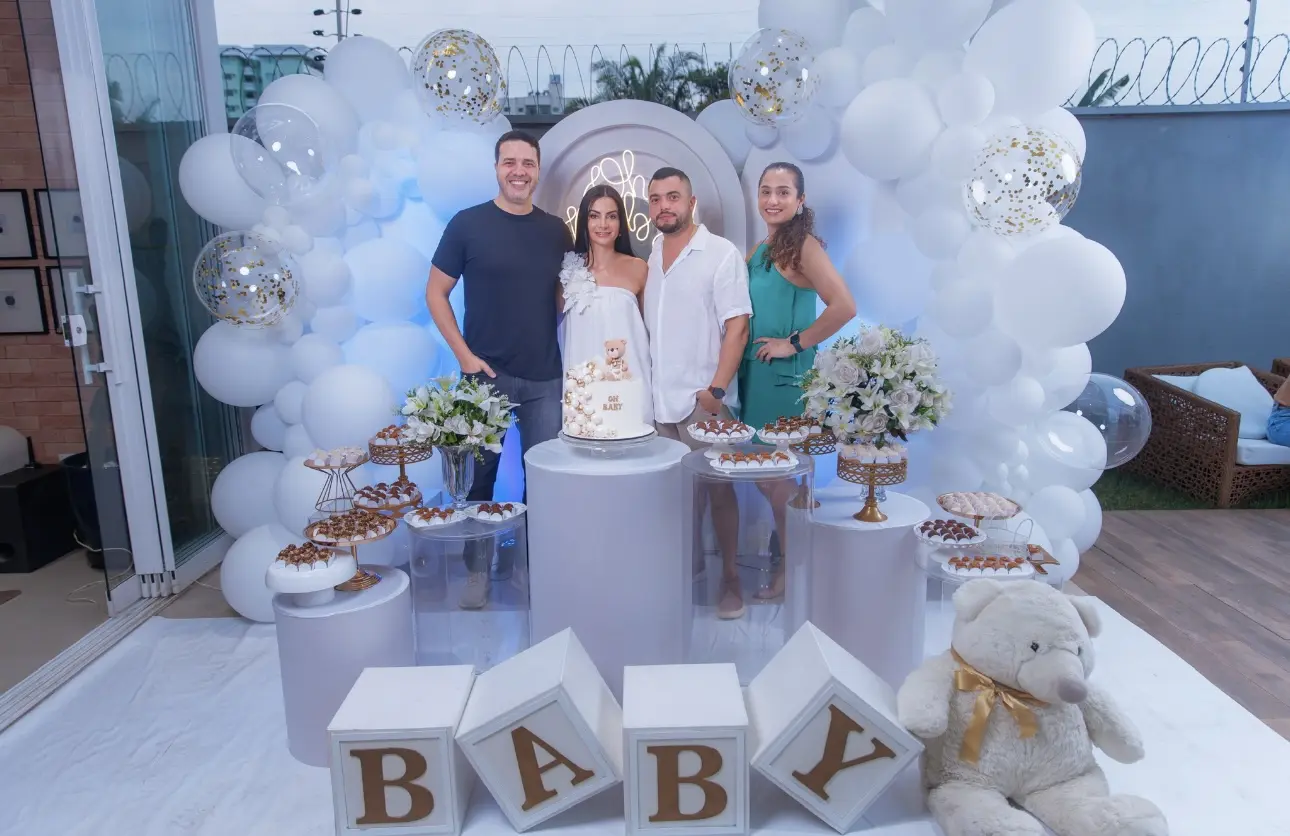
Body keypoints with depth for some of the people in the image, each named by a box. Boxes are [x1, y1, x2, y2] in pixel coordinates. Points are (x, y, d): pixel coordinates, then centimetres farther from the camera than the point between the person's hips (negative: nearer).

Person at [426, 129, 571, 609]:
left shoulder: (556, 231, 6)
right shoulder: (468, 224, -3)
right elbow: (435, 293, -1)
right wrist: (464, 355, -9)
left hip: (545, 378, 3)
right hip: (485, 374, -2)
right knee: (479, 475, 7)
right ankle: (477, 571, 23)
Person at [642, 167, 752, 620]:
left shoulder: (721, 254, -5)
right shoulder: (648, 258, 11)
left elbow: (737, 326, -10)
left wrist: (716, 389, -17)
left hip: (702, 398, -4)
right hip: (657, 398, 5)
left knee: (717, 489, 3)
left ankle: (730, 577, 16)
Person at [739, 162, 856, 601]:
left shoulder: (804, 246, -12)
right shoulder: (759, 250, 11)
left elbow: (843, 306, -24)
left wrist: (794, 342, -16)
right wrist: (744, 362, 4)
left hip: (784, 375, -8)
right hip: (754, 372, 8)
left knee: (771, 471, -1)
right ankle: (788, 555, 27)